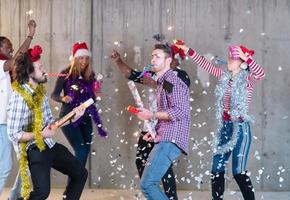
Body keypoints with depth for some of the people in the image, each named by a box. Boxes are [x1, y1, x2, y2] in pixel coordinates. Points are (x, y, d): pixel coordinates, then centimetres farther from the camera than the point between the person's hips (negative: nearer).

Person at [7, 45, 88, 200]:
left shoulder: (40, 92, 7)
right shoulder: (19, 98, -19)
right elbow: (13, 134, -20)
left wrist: (72, 117, 3)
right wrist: (40, 135, -21)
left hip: (50, 145, 9)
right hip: (34, 149, -9)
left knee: (81, 173, 16)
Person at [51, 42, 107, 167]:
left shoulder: (90, 76, 4)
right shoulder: (66, 74, -8)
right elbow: (54, 95, -10)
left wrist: (95, 95, -8)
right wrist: (63, 98, -30)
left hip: (85, 118, 5)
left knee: (86, 151, 5)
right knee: (81, 151, -12)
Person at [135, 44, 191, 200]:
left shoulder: (171, 81, -9)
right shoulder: (162, 82, 23)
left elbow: (179, 112, -20)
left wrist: (152, 115, -14)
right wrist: (154, 132, 17)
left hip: (170, 140, -11)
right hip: (165, 139, 11)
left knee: (147, 184, -16)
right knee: (150, 183, 14)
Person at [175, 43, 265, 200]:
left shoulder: (248, 78, -8)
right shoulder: (224, 75, 8)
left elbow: (261, 74, -28)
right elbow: (206, 65, 11)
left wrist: (246, 57, -30)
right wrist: (189, 51, 7)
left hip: (240, 127, -7)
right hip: (224, 126, 7)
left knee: (239, 172, -6)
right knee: (217, 169, 9)